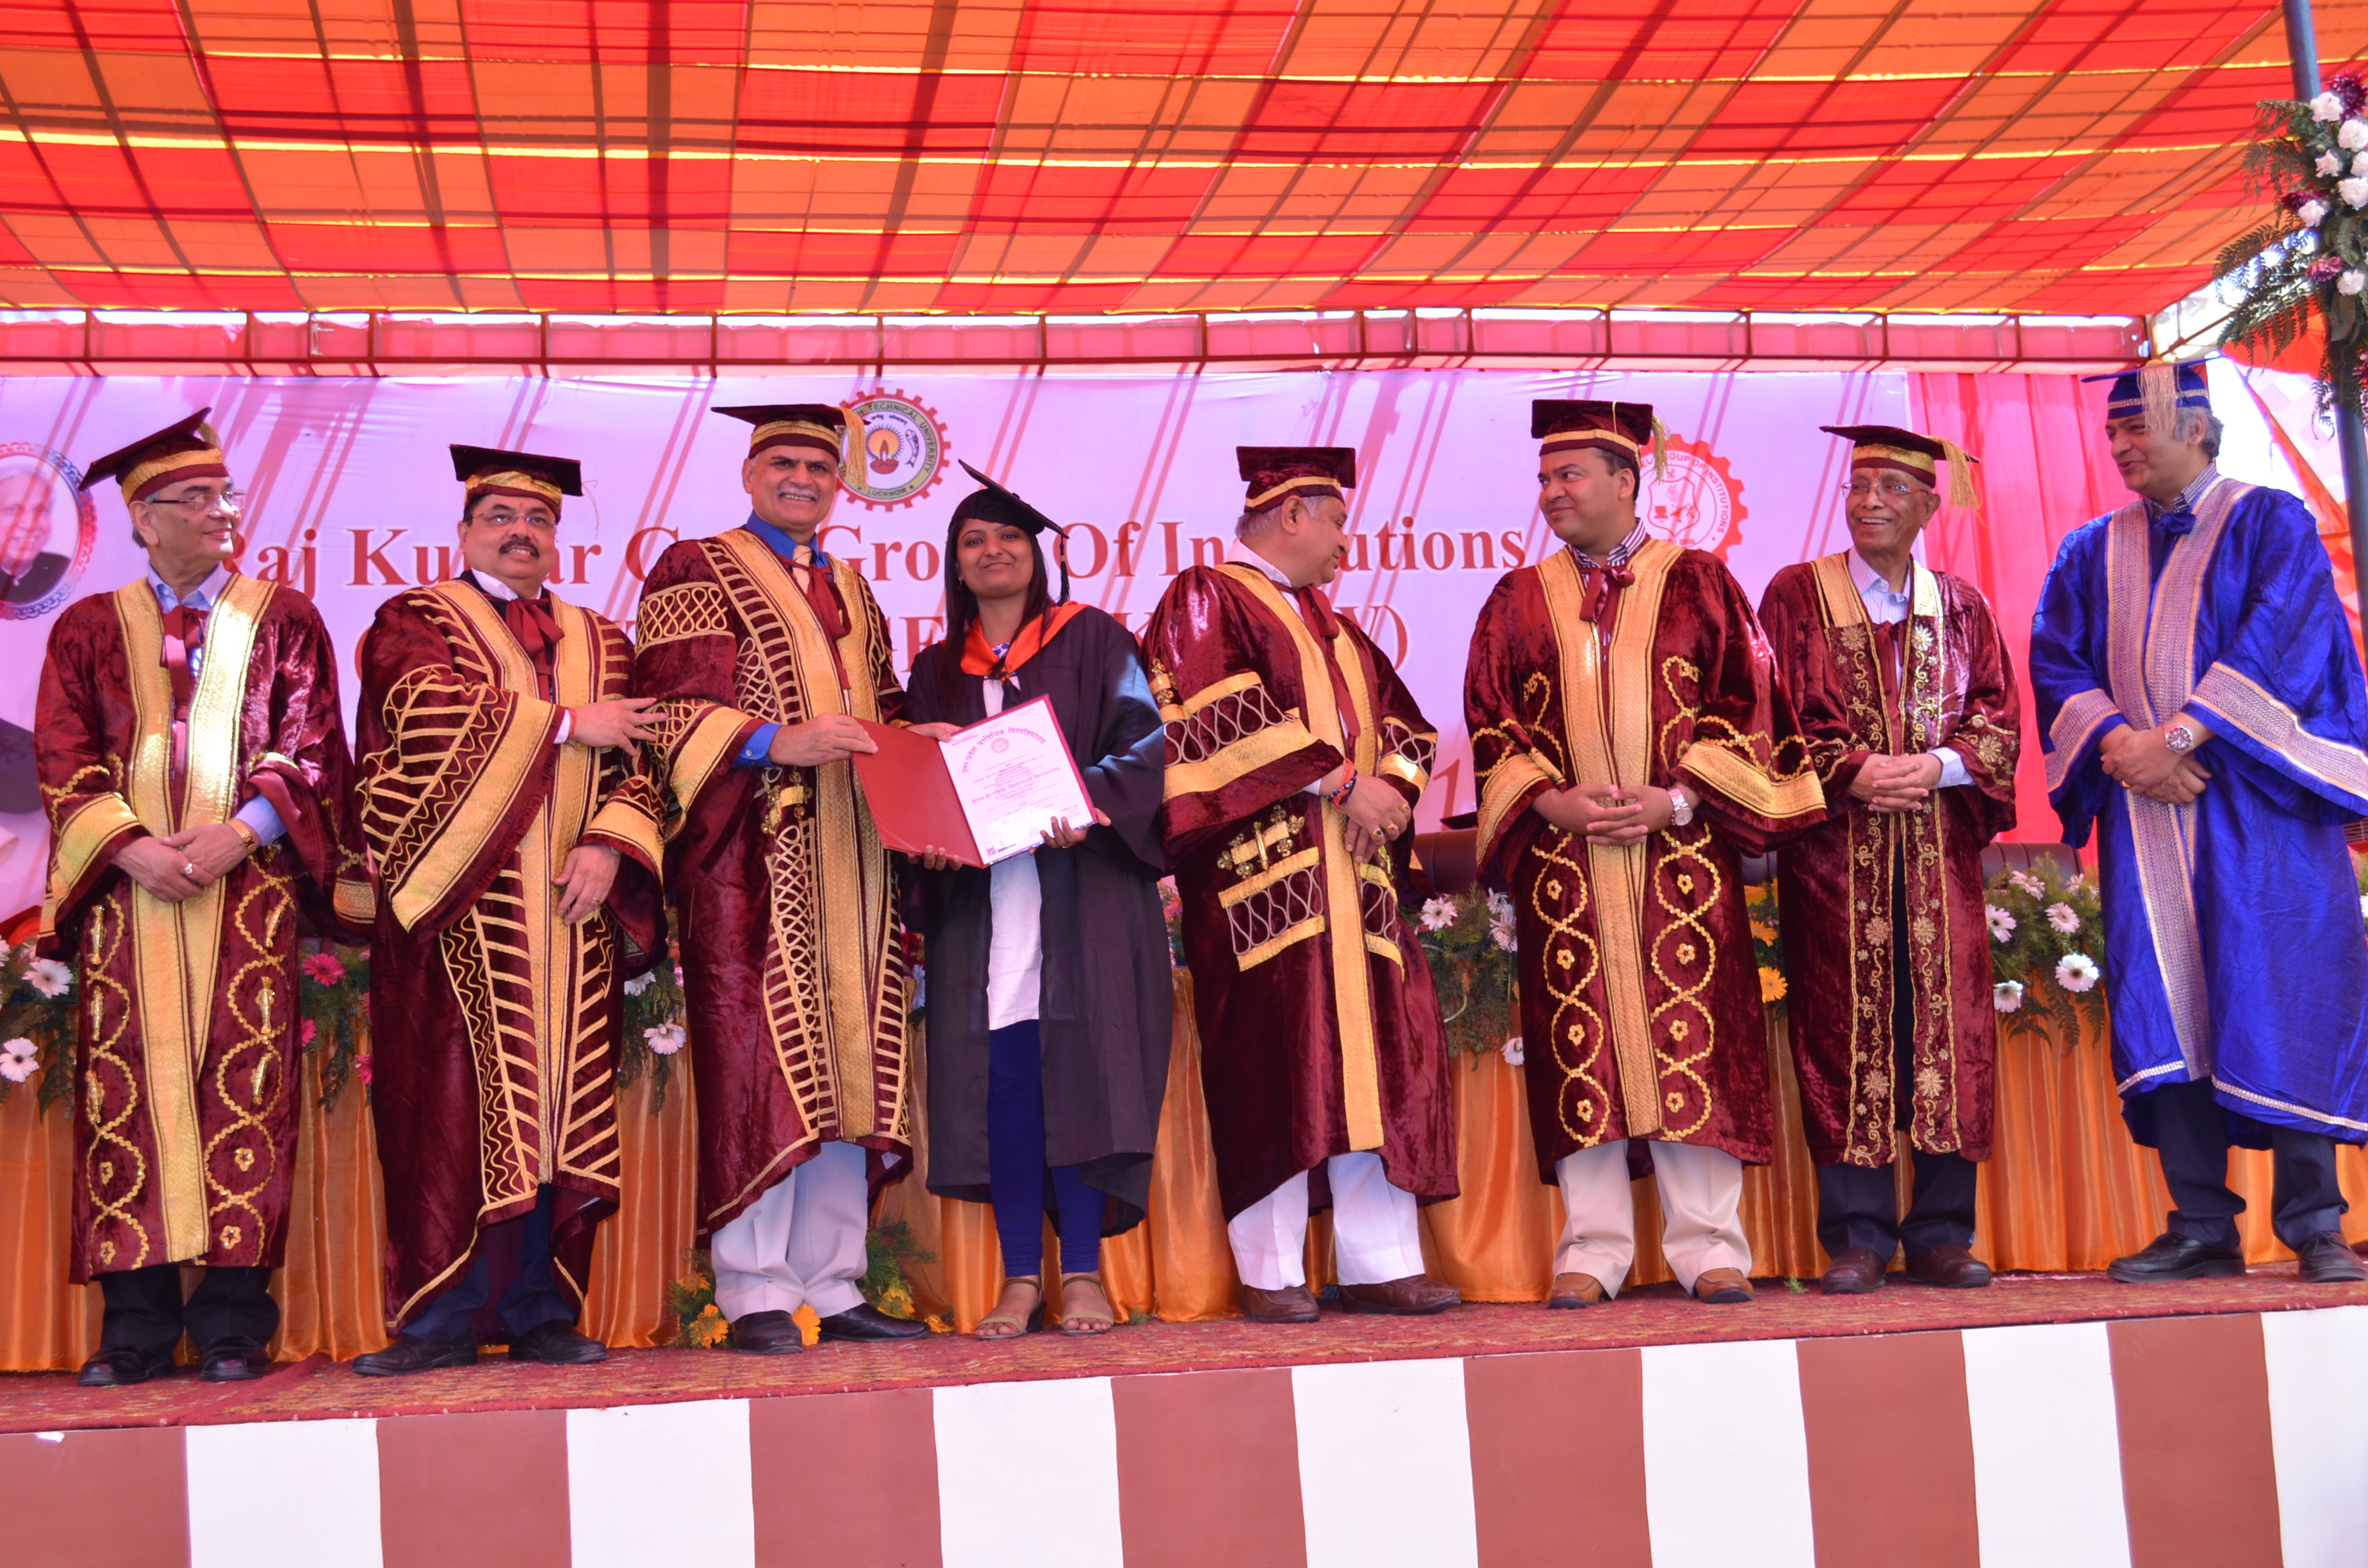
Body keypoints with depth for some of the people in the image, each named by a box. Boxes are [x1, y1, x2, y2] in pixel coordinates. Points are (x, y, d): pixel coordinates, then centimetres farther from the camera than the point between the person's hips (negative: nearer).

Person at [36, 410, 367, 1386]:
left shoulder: (282, 620, 12)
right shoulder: (89, 630, 15)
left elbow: (310, 748, 4)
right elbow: (64, 760, 6)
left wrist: (240, 831, -12)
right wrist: (131, 846, -10)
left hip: (251, 883, -1)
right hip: (129, 892, 1)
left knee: (244, 1085, -7)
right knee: (127, 1089, -4)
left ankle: (234, 1323, -6)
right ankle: (138, 1324, -1)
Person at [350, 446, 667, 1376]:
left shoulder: (601, 644, 21)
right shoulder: (416, 621, 10)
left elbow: (636, 763, 12)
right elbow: (429, 709, -11)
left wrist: (609, 843, -7)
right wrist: (563, 723, -8)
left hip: (571, 907, 4)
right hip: (459, 899, -4)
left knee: (560, 1110, 1)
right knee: (455, 1109, -8)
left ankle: (540, 1314, 5)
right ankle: (442, 1320, -4)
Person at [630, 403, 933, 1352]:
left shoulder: (849, 588, 24)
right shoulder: (698, 572, 4)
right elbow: (670, 711, -7)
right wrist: (776, 742, -21)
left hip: (848, 855, 6)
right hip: (752, 855, -6)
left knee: (848, 1064, 4)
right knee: (758, 1060, -10)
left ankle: (833, 1285, 9)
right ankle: (756, 1296, -6)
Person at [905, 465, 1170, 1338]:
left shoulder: (1091, 641, 8)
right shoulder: (937, 673, 18)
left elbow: (1141, 742, -2)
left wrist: (1087, 804, -19)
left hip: (1080, 887, -3)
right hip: (980, 898, 3)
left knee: (1076, 1068, -7)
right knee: (1000, 1078, -2)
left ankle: (1083, 1271, -2)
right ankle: (1021, 1278, 3)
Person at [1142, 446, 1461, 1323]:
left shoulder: (1327, 624, 25)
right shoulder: (1204, 603, 0)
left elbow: (1398, 719, 19)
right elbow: (1226, 722, -14)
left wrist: (1389, 786, -2)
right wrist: (1339, 779, -17)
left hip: (1351, 872, 7)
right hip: (1258, 871, -7)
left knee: (1371, 1055, 2)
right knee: (1272, 1062, -7)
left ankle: (1378, 1262, 5)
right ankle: (1271, 1274, -2)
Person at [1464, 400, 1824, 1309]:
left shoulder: (1698, 585, 7)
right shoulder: (1518, 602, 12)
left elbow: (1746, 703, 3)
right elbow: (1491, 724, 8)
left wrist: (1677, 799, -10)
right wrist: (1547, 801, -9)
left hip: (1681, 853, -1)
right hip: (1563, 862, 1)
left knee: (1690, 1039, -2)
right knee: (1580, 1049, 0)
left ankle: (1706, 1243, 5)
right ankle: (1593, 1250, 5)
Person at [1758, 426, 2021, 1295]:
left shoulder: (1961, 606, 14)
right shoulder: (1795, 596, 6)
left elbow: (2000, 718, 7)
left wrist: (1937, 767, -11)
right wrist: (1854, 770, -14)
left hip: (1941, 847, 2)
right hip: (1835, 849, -2)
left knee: (1948, 1023, -1)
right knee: (1846, 1028, -4)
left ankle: (1941, 1232, 5)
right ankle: (1858, 1235, 0)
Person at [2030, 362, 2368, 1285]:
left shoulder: (2271, 525, 5)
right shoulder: (2092, 554, 17)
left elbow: (2279, 638, -9)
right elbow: (2055, 662, 6)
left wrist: (2181, 736, -18)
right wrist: (2118, 740, -13)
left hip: (2255, 804, -4)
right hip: (2143, 807, 4)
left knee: (2281, 999, -7)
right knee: (2163, 1008, -2)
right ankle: (2201, 1228, 0)